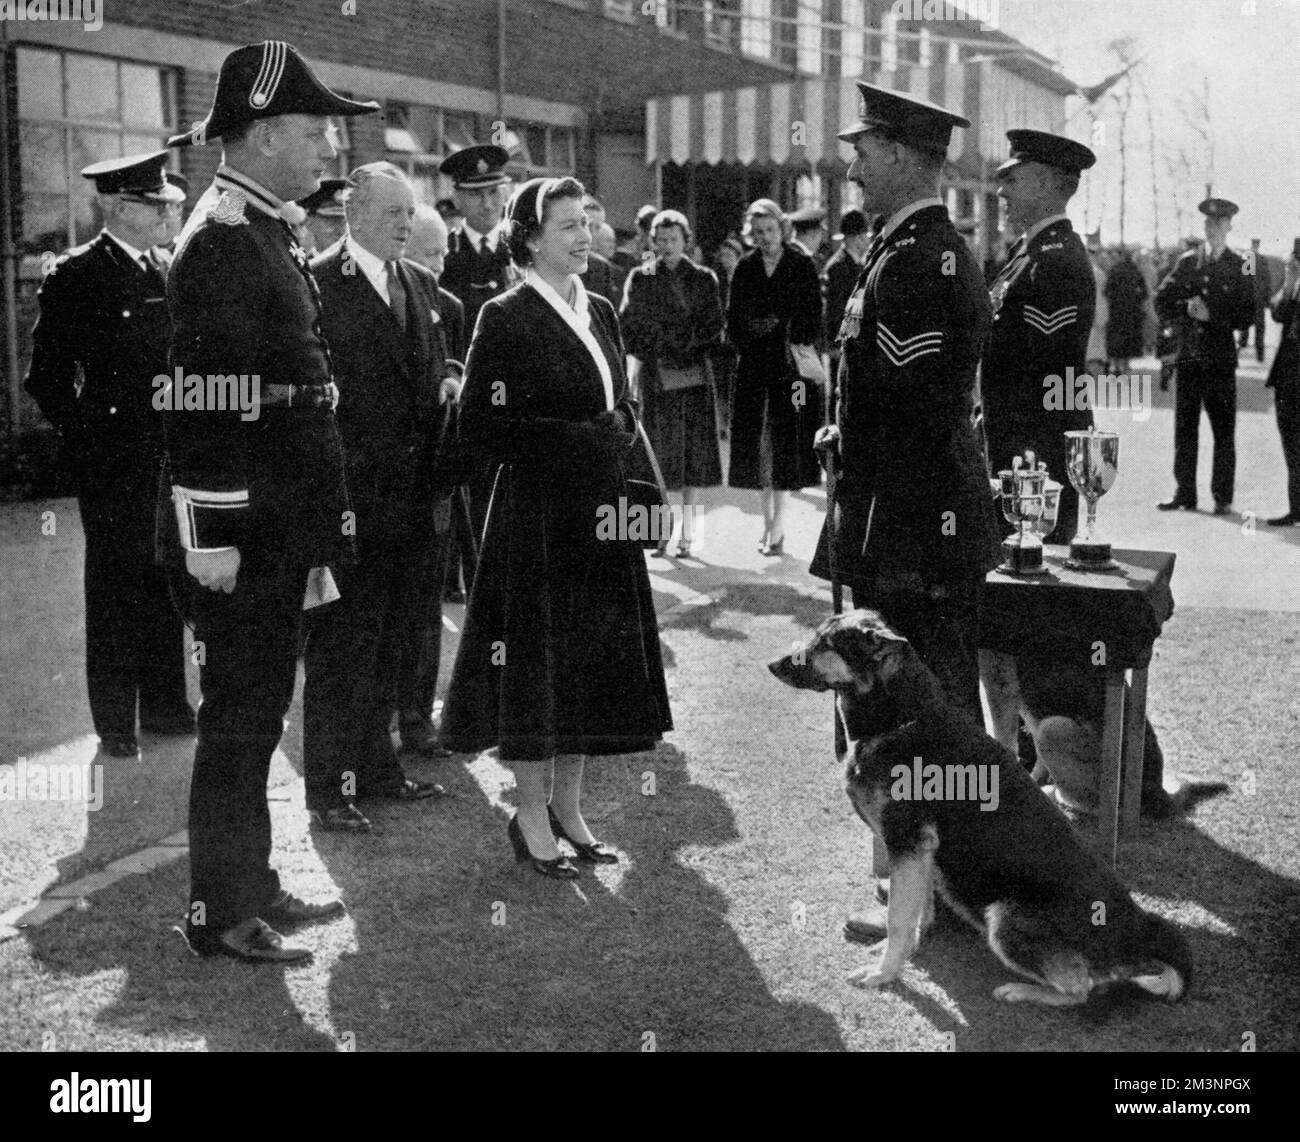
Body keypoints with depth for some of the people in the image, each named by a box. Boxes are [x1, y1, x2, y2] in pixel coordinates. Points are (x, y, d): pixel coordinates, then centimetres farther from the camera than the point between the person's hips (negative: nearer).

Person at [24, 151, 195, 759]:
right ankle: (115, 721, 11)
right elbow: (47, 377, -5)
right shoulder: (74, 275, -7)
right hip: (112, 463, -6)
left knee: (165, 585, 12)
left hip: (169, 455, 6)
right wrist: (85, 441, -8)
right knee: (115, 589, 2)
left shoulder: (166, 271, 11)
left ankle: (165, 704, 23)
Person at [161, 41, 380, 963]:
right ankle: (223, 914, 11)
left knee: (256, 712, 17)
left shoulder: (266, 233, 15)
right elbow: (209, 396, -21)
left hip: (279, 529, 10)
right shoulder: (223, 240, -16)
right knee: (240, 715, -1)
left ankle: (251, 884, 29)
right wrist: (214, 533, -22)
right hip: (246, 535, -10)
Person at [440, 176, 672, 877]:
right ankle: (531, 819, 14)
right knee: (535, 663, 0)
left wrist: (616, 429, -2)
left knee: (593, 660, 11)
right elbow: (481, 429, -13)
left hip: (599, 516, 7)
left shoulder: (599, 312, 12)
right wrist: (576, 440, -17)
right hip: (534, 515, -7)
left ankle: (568, 807, 24)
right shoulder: (506, 319, -9)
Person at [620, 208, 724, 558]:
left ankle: (687, 531, 2)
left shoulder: (703, 279, 8)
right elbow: (629, 326, 4)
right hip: (654, 374, 0)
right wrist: (654, 356, -7)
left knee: (694, 449, -2)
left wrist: (690, 354, -8)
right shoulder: (640, 278, 8)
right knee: (659, 449, -3)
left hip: (694, 373, 0)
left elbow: (714, 325, 4)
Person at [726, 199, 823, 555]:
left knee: (783, 444, -6)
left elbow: (813, 317, -2)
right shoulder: (745, 268, 10)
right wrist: (744, 341, -4)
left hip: (791, 365, -3)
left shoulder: (802, 266, 0)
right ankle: (769, 522, 15)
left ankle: (777, 527, -3)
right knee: (754, 442, 3)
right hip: (753, 366, 4)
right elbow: (733, 317, 12)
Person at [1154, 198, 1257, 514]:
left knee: (1223, 430, 0)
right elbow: (1162, 302, 8)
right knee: (1184, 428, 6)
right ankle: (1184, 494, 14)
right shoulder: (1187, 262, 10)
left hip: (1221, 360, -3)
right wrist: (1187, 308, -9)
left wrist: (1212, 315, -14)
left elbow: (1247, 316, -2)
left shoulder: (1239, 267, 3)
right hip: (1187, 356, 3)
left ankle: (1222, 498, 6)